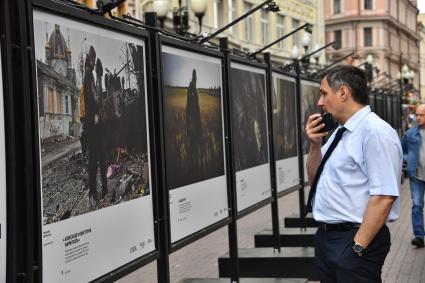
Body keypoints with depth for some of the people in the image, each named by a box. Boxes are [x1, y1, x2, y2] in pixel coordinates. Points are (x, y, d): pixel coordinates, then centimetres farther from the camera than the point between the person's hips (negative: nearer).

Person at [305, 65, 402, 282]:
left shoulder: (375, 132, -16)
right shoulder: (339, 133, 12)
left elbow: (383, 197, -22)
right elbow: (315, 180, 21)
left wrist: (358, 246, -22)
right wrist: (315, 144, 4)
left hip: (353, 240, -8)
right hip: (325, 236, 9)